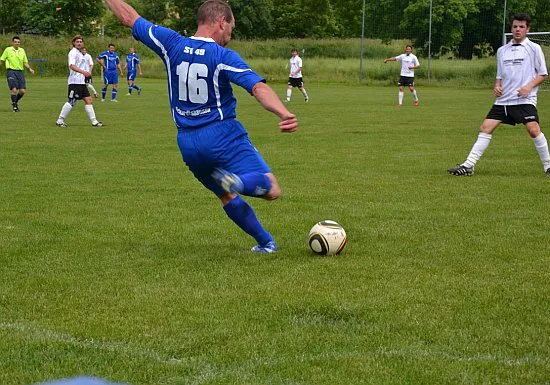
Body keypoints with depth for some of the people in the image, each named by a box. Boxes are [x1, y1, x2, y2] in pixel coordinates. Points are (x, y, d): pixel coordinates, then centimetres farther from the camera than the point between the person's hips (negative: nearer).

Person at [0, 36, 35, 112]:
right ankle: (14, 106, 0)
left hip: (20, 71, 4)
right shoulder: (8, 50, 2)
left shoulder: (22, 50, 12)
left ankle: (15, 102, 25)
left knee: (22, 91, -3)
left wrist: (29, 69, 0)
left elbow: (25, 62, 16)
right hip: (11, 71, -4)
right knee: (14, 89, -15)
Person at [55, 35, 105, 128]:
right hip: (75, 82, -9)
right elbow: (72, 66, -24)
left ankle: (94, 121, 6)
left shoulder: (80, 53, 20)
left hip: (81, 82, 9)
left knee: (88, 100, 5)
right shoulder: (73, 52, -10)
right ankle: (60, 120, -2)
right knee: (71, 102, -9)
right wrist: (83, 72, -36)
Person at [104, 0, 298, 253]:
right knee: (271, 189, -11)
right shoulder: (224, 57, -10)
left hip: (187, 143, 6)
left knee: (227, 196, 22)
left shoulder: (171, 44, 3)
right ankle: (237, 181, -39)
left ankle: (265, 242, 23)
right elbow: (259, 88, -24)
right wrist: (284, 114, -36)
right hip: (223, 136, -6)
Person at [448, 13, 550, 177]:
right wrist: (497, 86, 3)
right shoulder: (502, 51, 15)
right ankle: (468, 166, -1)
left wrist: (529, 86, -13)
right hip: (503, 99, 5)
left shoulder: (534, 48, 1)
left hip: (525, 100, -5)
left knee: (533, 129, -22)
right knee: (485, 128, -3)